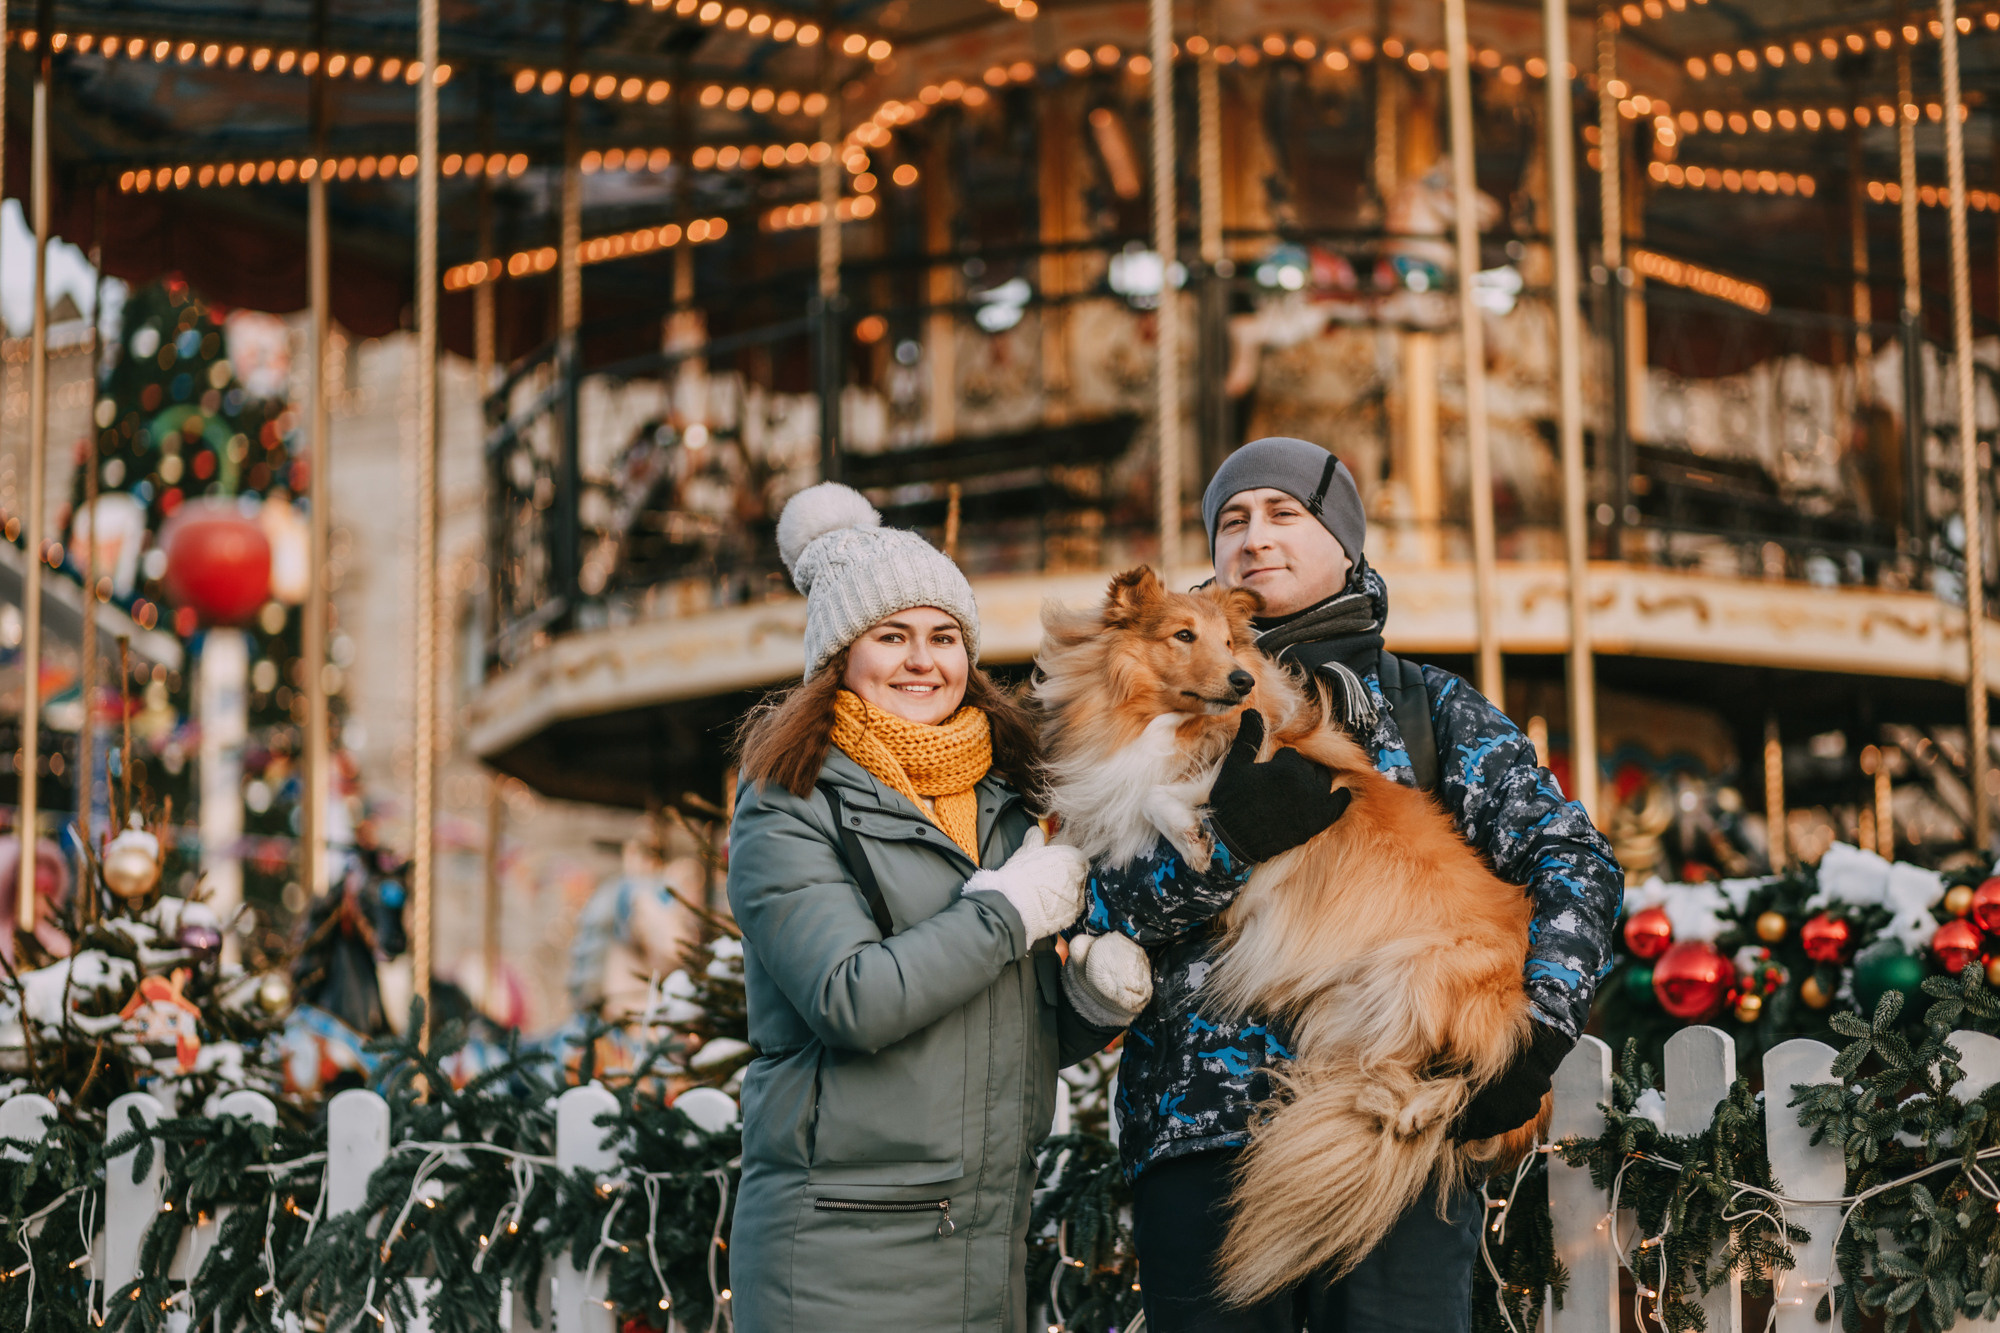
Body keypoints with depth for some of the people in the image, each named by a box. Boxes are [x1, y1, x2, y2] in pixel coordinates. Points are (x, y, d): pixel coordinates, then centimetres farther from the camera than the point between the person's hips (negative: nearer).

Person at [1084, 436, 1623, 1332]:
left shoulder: (1428, 707, 12)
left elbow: (1575, 861, 1)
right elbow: (1106, 907, 2)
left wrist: (1539, 1033, -15)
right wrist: (1241, 829, -16)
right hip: (1203, 1135, 1)